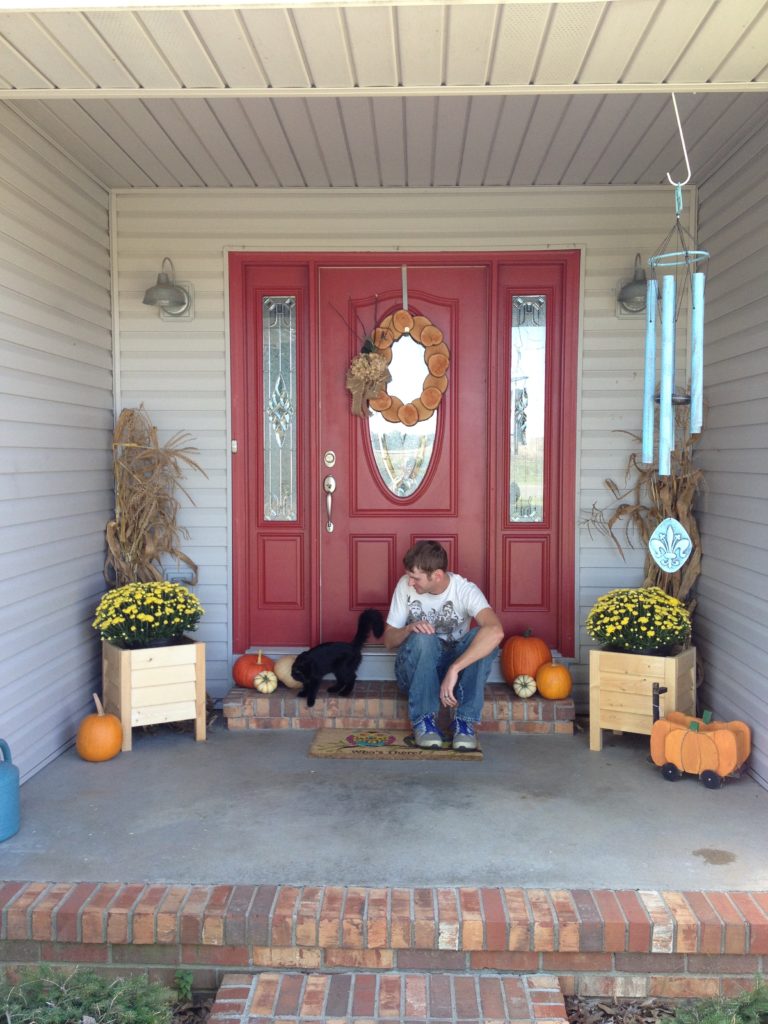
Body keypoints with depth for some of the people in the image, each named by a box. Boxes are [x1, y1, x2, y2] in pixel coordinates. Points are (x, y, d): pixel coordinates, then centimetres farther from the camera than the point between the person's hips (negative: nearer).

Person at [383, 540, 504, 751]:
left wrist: (453, 669, -46)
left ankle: (464, 721, -23)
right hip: (415, 671, 1)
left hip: (455, 669, 0)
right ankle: (424, 720, -19)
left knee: (481, 637, -30)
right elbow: (388, 641, -3)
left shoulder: (464, 590, -19)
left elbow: (496, 631, -39)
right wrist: (409, 629, -27)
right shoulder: (405, 585, -10)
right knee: (422, 638, -33)